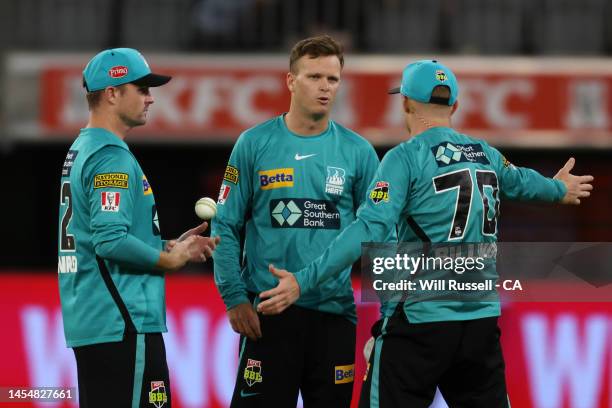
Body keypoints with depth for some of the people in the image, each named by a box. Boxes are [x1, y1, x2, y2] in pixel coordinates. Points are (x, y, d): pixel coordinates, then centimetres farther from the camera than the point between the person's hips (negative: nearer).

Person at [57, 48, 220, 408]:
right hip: (122, 325, -10)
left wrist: (170, 245, 15)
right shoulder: (112, 157, -14)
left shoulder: (80, 151, 18)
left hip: (86, 324, 10)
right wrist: (169, 259, -9)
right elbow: (111, 241, -23)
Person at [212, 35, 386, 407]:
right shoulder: (255, 144, 0)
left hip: (335, 311, 2)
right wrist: (234, 297, -7)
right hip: (267, 312, -2)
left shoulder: (357, 151, 4)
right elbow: (226, 226, 2)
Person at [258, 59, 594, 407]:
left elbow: (369, 230, -19)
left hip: (420, 320, -6)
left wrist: (304, 281, -22)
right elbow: (519, 181, 33)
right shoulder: (486, 155, 11)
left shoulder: (407, 157, -8)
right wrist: (559, 190, 57)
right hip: (483, 320, 6)